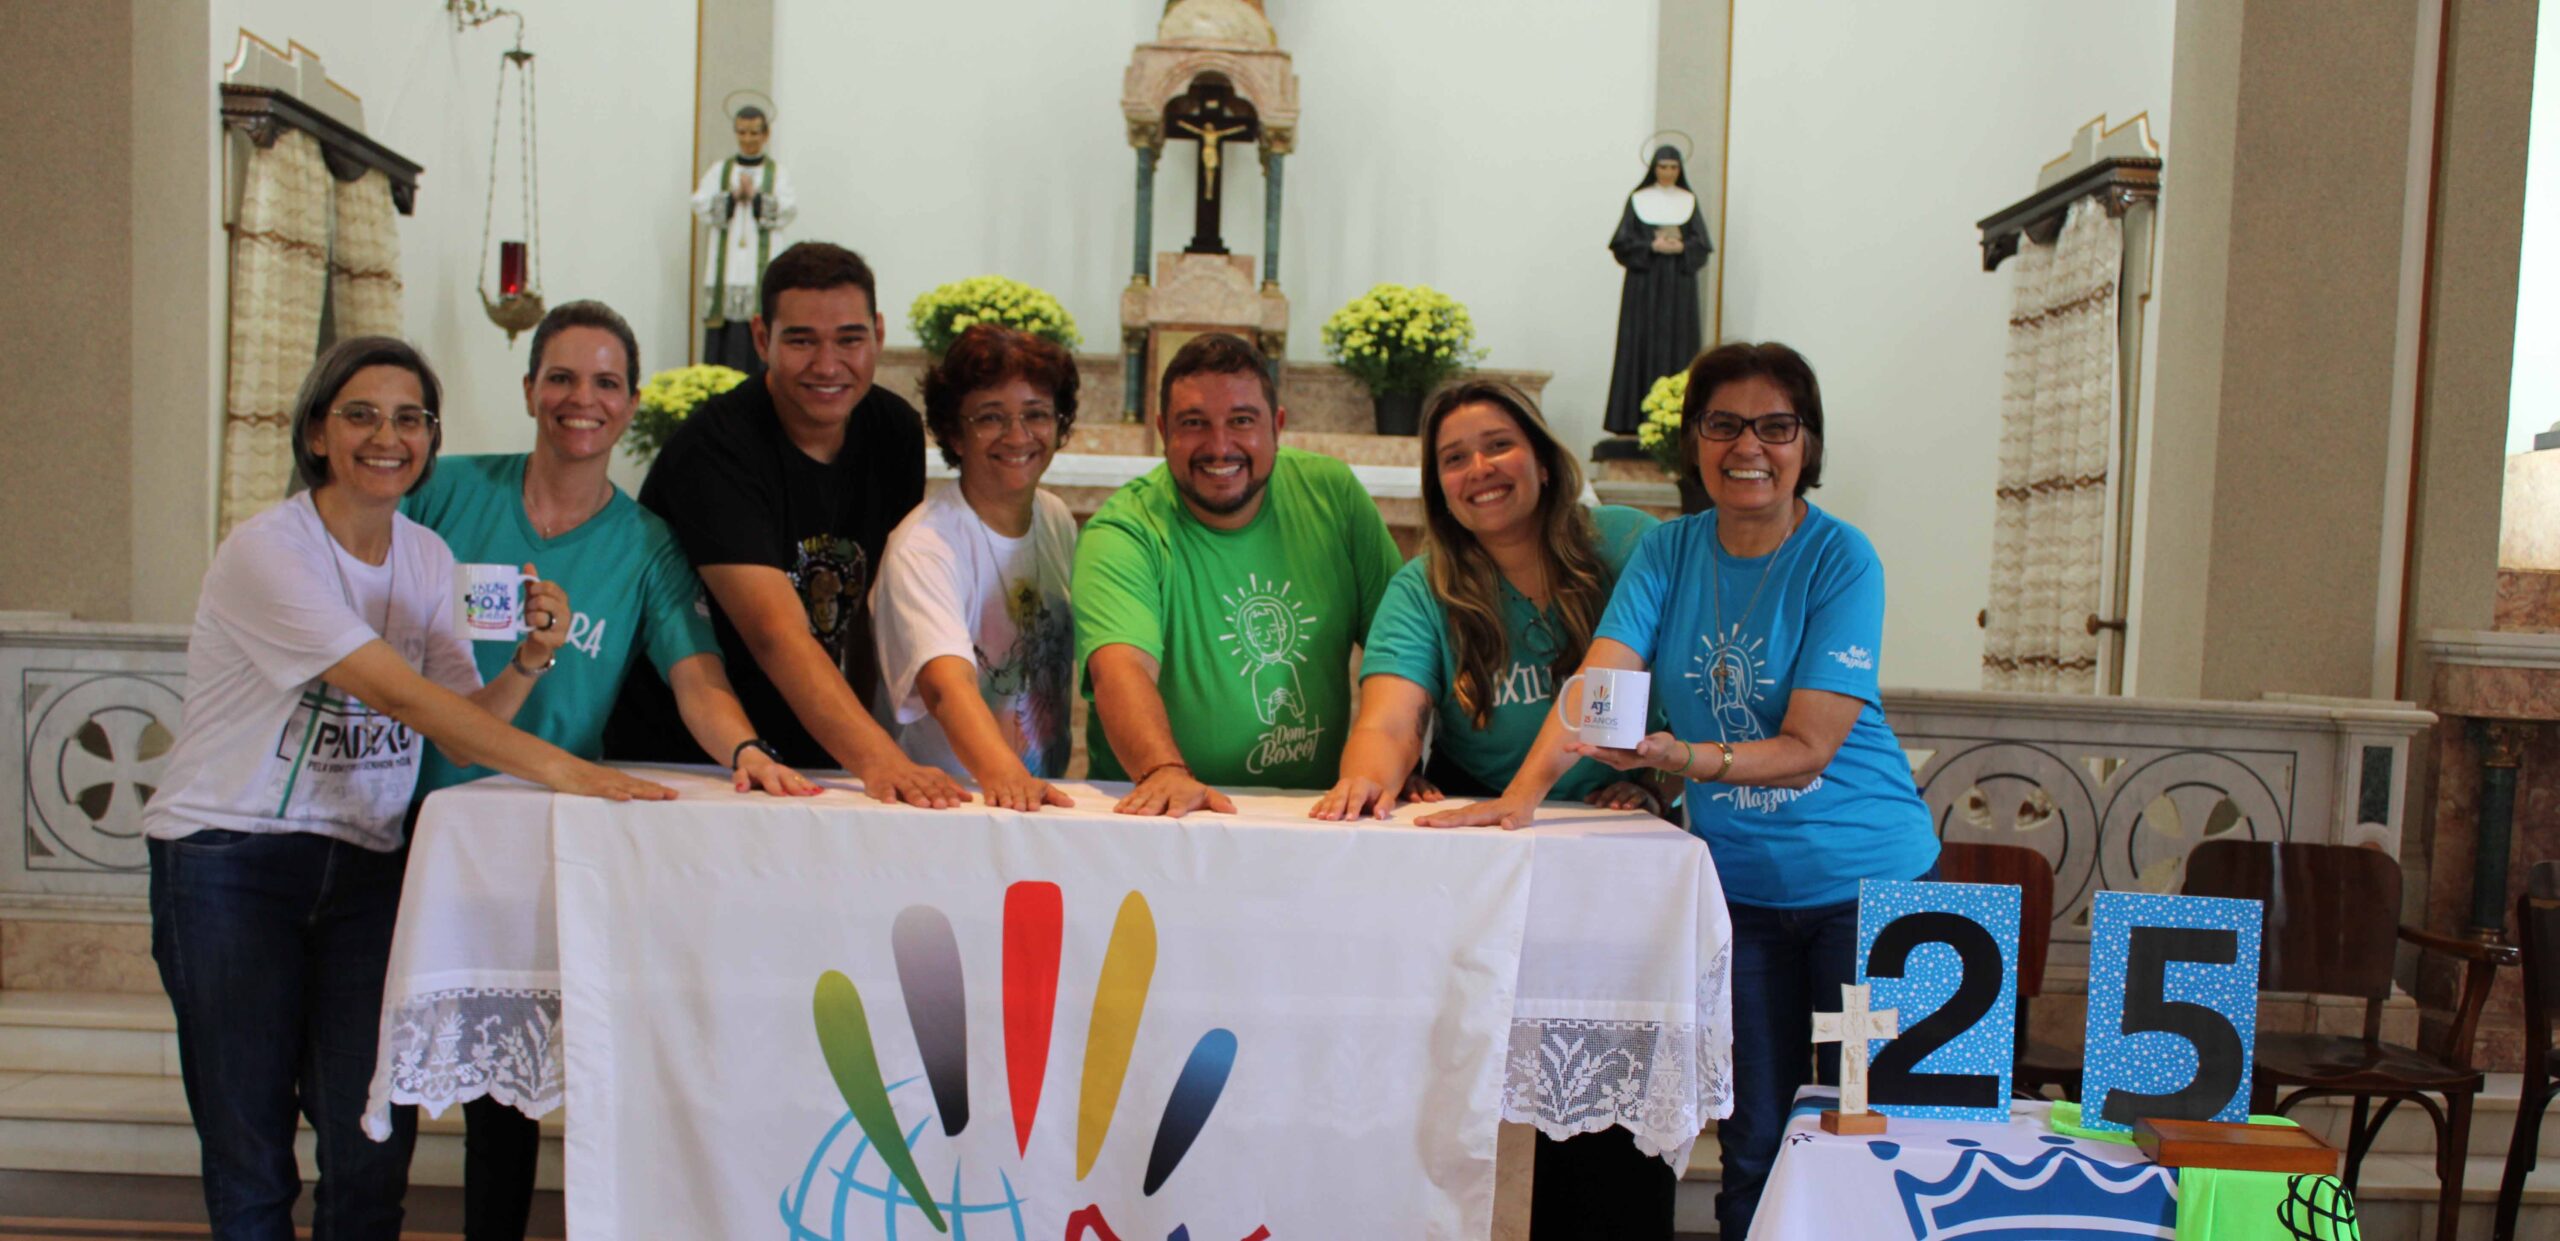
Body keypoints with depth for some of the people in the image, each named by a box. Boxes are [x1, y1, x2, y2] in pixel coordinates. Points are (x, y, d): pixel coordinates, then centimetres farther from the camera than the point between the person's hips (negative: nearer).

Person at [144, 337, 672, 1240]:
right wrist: (556, 767, -33)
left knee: (372, 1148, -2)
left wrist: (531, 657, -17)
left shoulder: (428, 558, 6)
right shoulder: (268, 550, -14)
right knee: (250, 1159, 2)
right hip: (227, 859, -4)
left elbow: (464, 724, 2)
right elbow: (396, 694, -25)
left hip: (362, 864, 5)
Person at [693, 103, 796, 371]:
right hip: (725, 267, 2)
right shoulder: (719, 171, 14)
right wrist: (732, 196, -10)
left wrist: (755, 196, -13)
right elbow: (701, 208, 2)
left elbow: (787, 211, -4)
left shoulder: (777, 173, 9)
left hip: (762, 268, -1)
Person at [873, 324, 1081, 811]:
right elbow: (947, 683, -30)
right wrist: (1003, 774, -46)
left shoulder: (1057, 519, 7)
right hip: (941, 805, -4)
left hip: (1045, 795, 5)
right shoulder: (922, 547, -14)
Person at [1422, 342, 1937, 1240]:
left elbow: (1806, 751, -19)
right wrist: (1525, 790, -30)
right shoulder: (1668, 551, 0)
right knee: (1752, 1144, 9)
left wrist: (1679, 757, -35)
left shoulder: (1842, 560, -11)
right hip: (1740, 884, 3)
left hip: (1862, 879, -3)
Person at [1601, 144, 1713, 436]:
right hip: (1644, 283, -1)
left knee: (1677, 345, -2)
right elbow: (1623, 242, -2)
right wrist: (1652, 247, -16)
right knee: (1641, 344, -5)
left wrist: (1680, 247, -15)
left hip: (1679, 285, 2)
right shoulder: (1637, 199, 5)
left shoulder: (1689, 201, 10)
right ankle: (1636, 416, -4)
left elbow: (1702, 245, 5)